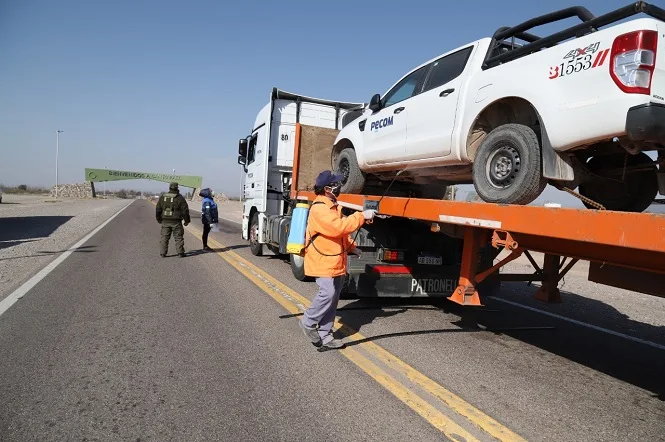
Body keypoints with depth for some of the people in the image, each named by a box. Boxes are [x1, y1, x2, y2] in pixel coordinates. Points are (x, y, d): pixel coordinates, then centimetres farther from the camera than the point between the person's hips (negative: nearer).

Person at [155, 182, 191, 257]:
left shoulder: (162, 197, 6)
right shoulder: (180, 198, -6)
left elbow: (158, 209, 11)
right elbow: (185, 210, -6)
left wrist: (159, 219, 23)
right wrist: (187, 220, 4)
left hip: (165, 221, 3)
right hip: (176, 222, -3)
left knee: (164, 237, 10)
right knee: (178, 237, 3)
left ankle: (163, 253, 11)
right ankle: (180, 253, 2)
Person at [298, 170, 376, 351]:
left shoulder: (332, 205, 15)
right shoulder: (319, 208, -18)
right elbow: (339, 226, -29)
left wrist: (351, 246, 14)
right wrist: (362, 216, -23)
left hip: (336, 261, 10)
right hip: (323, 260, -10)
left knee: (333, 297, 8)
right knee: (327, 294, -16)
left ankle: (325, 337, 15)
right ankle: (308, 323, 9)